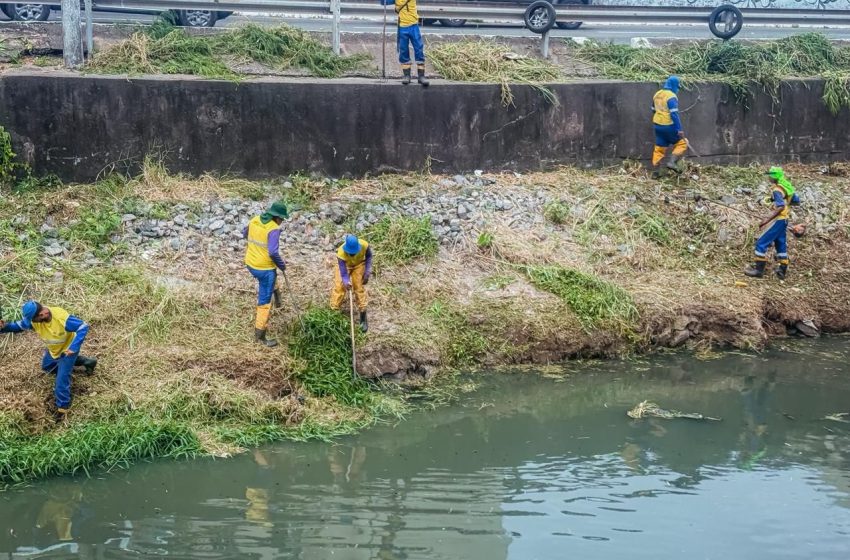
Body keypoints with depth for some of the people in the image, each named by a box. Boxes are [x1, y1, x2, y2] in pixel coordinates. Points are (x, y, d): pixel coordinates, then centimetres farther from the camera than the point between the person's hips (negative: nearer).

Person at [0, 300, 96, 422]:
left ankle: (63, 407, 9)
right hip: (53, 350, 7)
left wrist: (74, 347, -44)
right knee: (47, 366, 31)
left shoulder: (62, 318, -43)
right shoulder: (34, 319, -26)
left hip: (67, 349, -7)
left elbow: (83, 327, -35)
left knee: (61, 379, -11)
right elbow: (20, 325, -8)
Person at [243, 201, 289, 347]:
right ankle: (260, 335, 12)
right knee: (264, 302, 5)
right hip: (265, 268, -7)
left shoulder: (254, 220, 2)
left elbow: (245, 234, 22)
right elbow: (273, 252, -28)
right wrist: (282, 265, -10)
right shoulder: (274, 229, -20)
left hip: (251, 265, 7)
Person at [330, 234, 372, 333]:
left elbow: (368, 256, -10)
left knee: (360, 288, -3)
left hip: (359, 264, 1)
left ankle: (363, 320, 6)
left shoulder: (364, 245, -36)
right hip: (344, 265, -1)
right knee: (339, 288, -7)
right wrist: (346, 282, -57)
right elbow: (343, 273, -37)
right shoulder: (341, 253, -41)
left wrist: (367, 272, -16)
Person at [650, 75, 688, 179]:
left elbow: (654, 110, 22)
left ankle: (655, 172, 11)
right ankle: (672, 162, -10)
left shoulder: (657, 94, 10)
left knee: (659, 148, 12)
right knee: (681, 143, 6)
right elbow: (674, 114, -21)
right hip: (669, 126, -8)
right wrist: (680, 129, -21)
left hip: (658, 125, 8)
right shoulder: (671, 97, -15)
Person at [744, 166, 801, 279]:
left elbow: (781, 207, -29)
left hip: (778, 220, -9)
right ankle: (782, 270, 19)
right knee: (781, 244, 16)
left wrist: (766, 221, -30)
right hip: (784, 220, 9)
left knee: (761, 243, -6)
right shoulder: (787, 186, 7)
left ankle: (758, 269, -6)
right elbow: (796, 201, 14)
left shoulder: (777, 190, -19)